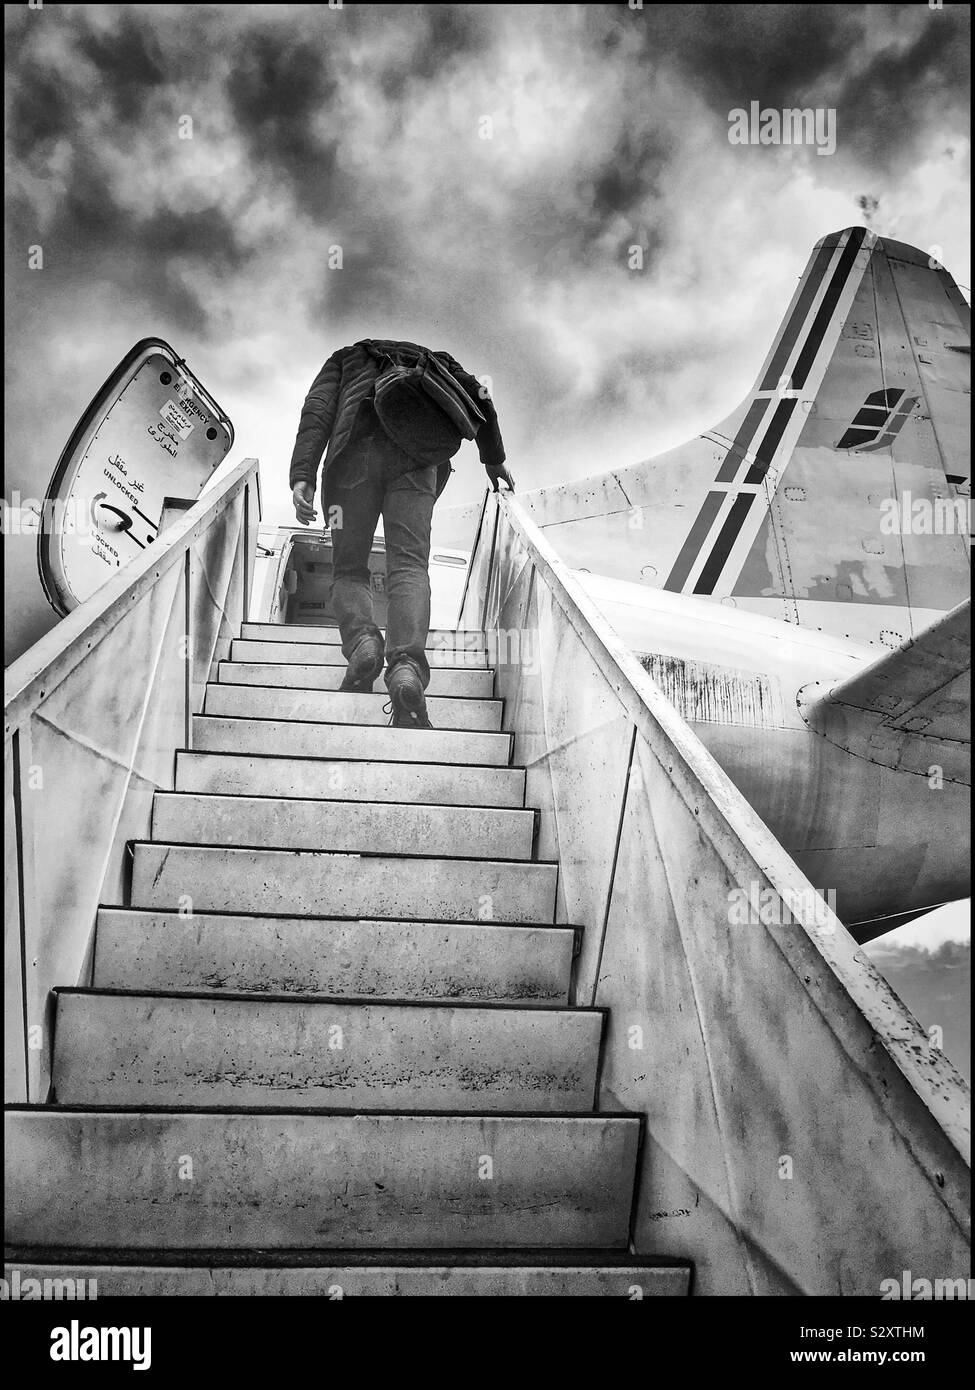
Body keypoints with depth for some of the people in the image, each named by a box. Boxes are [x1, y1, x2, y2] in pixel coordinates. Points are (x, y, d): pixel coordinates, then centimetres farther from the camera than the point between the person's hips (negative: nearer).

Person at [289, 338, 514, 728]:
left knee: (348, 568, 10)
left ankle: (361, 638, -21)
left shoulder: (345, 358, 32)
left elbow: (317, 410, 12)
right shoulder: (431, 362, 38)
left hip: (356, 452, 0)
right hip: (415, 459, 1)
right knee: (408, 567, -10)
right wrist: (494, 459, 36)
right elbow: (479, 397, 23)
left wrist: (301, 476, -1)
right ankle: (407, 663, -37)